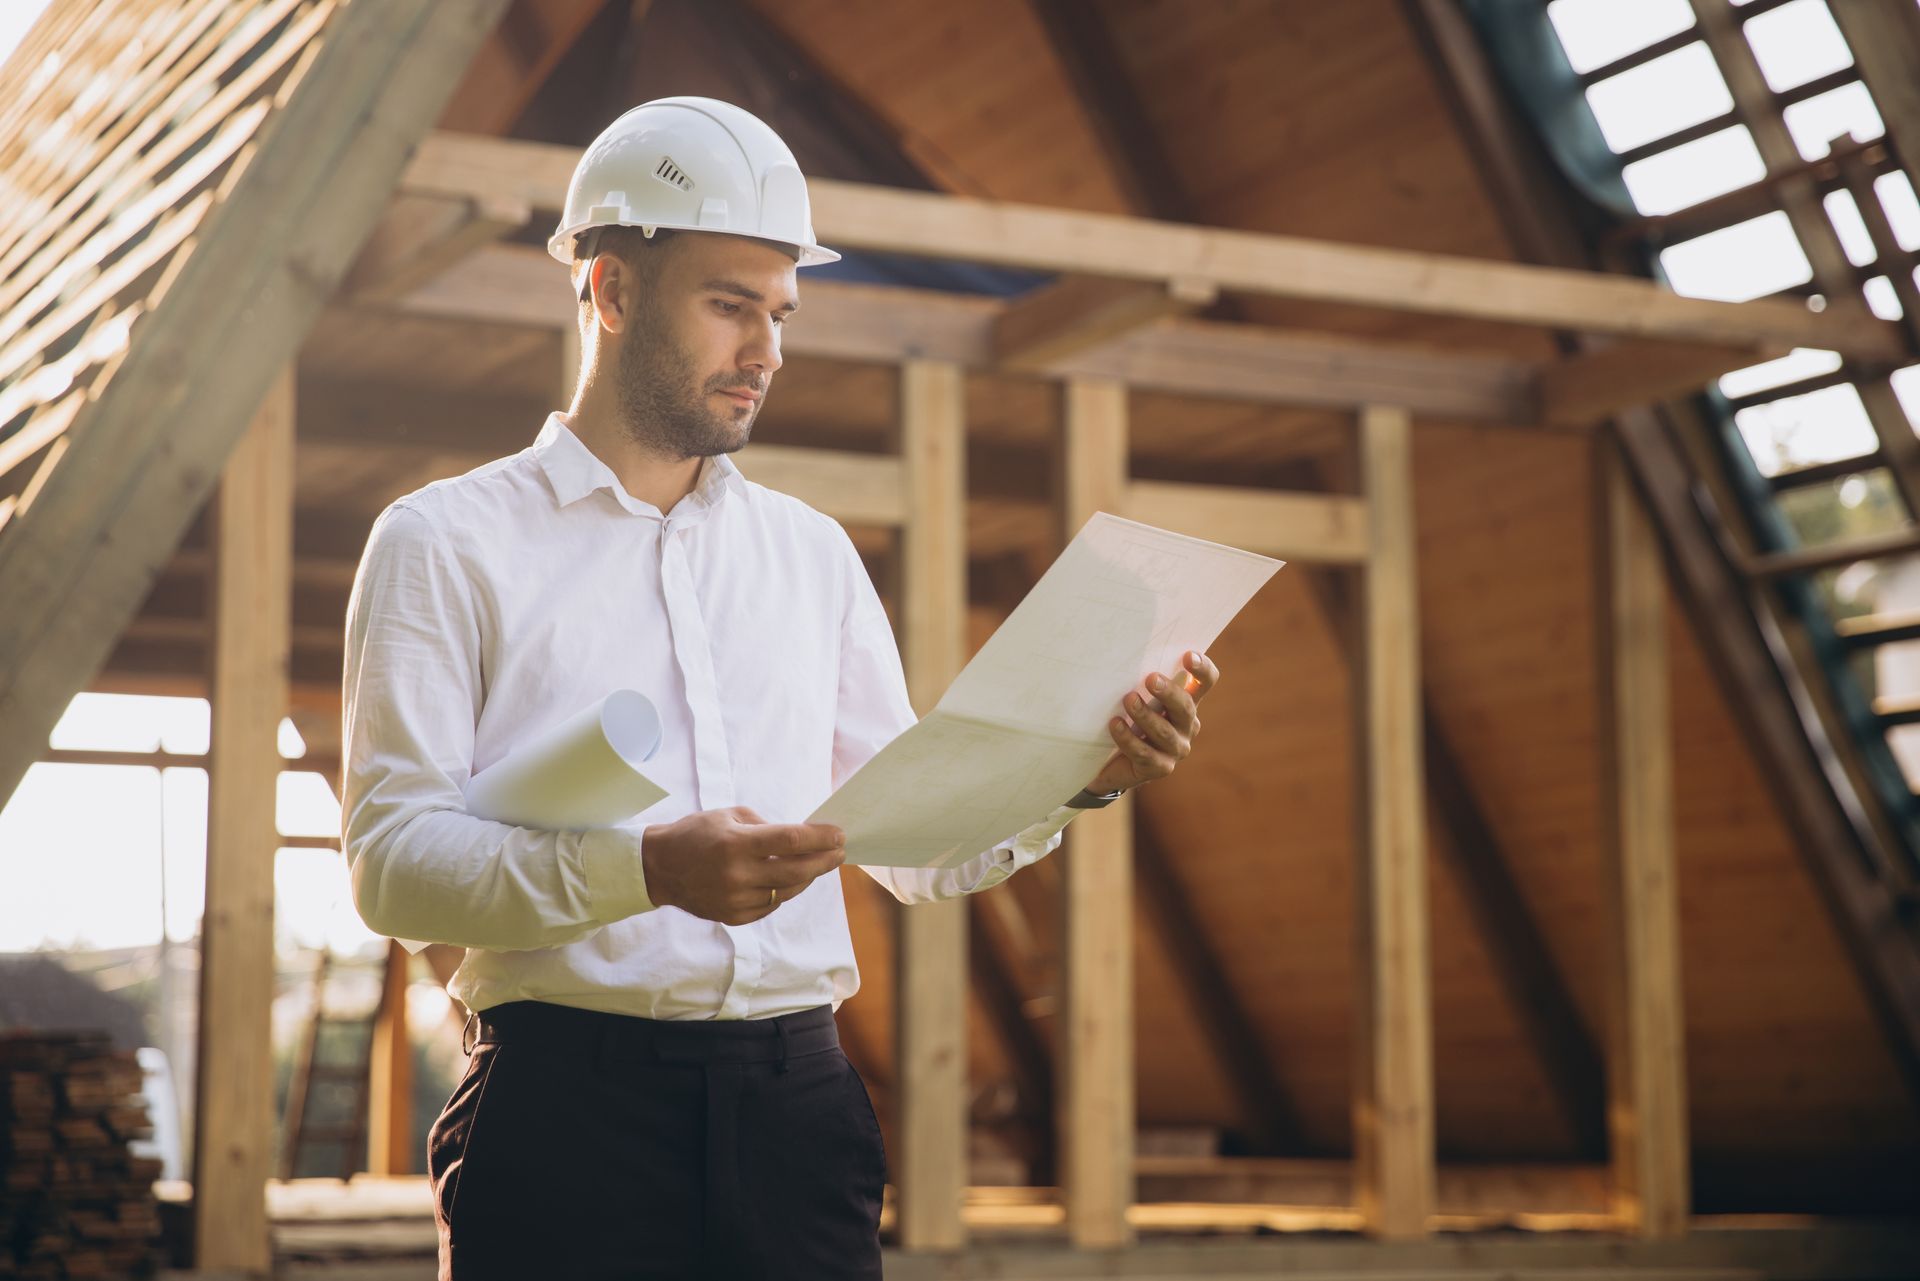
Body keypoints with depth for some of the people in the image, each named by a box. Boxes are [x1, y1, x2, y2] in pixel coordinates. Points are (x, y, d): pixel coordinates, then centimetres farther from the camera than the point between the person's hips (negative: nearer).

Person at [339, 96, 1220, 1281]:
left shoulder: (812, 552, 19)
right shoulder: (448, 543, 4)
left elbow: (914, 844, 17)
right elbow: (391, 857, -7)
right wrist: (644, 869, -21)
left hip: (800, 1107, 4)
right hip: (568, 1104, -4)